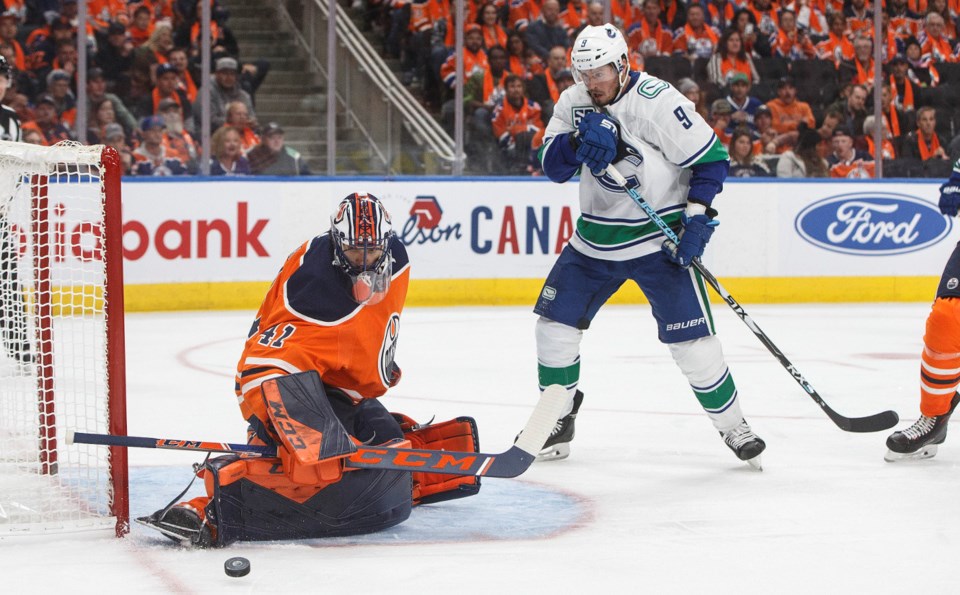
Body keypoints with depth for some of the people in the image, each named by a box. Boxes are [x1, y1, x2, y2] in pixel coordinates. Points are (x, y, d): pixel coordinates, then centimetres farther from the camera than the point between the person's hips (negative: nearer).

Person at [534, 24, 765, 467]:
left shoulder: (658, 102, -18)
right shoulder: (573, 103, 0)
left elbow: (711, 157, -15)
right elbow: (552, 166, -6)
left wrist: (697, 217, -20)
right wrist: (579, 142, -26)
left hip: (660, 237, -6)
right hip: (595, 238, 6)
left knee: (690, 338, -10)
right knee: (556, 321, 2)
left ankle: (732, 426, 6)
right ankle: (557, 419, 21)